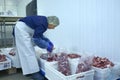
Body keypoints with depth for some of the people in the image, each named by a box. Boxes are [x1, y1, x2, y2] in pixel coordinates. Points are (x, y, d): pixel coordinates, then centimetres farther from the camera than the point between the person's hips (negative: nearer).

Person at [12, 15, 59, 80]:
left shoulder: (44, 21, 5)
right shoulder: (43, 24, -23)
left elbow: (39, 34, 15)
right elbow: (36, 39, -22)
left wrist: (48, 41, 9)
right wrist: (47, 46, -13)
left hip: (22, 28, 10)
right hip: (22, 29, -10)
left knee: (25, 51, 12)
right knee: (29, 51, -8)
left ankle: (28, 70, 22)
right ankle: (34, 73, 0)